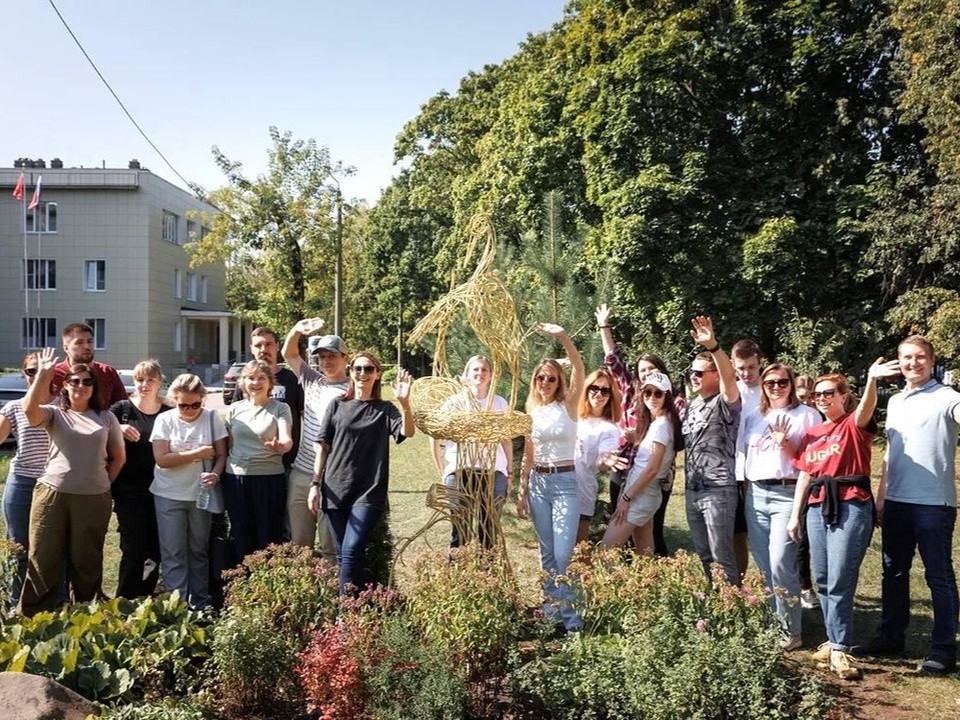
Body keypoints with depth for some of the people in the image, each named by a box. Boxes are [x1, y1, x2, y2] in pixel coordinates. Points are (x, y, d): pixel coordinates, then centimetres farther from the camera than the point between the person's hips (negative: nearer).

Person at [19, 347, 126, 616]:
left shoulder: (106, 418, 8)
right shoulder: (54, 414, 4)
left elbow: (118, 457, 14)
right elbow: (29, 410, -20)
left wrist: (102, 483, 5)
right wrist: (43, 374, -22)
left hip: (94, 499, 1)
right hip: (52, 493, -1)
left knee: (86, 561, 11)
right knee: (43, 558, 4)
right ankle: (33, 618, 16)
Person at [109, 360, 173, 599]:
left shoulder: (169, 413, 5)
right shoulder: (122, 409, 1)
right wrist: (118, 429, -21)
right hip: (129, 490, -2)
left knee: (156, 548, 8)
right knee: (134, 547, -3)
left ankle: (146, 597, 24)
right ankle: (125, 600, 10)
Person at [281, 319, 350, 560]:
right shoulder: (312, 381, 11)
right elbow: (289, 353, 16)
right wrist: (297, 330, -5)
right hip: (300, 476, 6)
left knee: (330, 547, 1)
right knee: (298, 544, 13)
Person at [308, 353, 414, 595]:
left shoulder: (385, 409, 4)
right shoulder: (338, 405, 8)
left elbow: (408, 432, -14)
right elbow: (323, 447, 8)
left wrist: (404, 402, -30)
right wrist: (315, 484, 2)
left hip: (369, 492, -2)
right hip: (335, 490, 3)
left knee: (351, 552, -14)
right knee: (342, 555, 6)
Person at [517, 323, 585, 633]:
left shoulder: (568, 405, -4)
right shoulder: (531, 412, 8)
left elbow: (579, 371, -21)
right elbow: (528, 455, 12)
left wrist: (563, 337, -33)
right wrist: (522, 491, 11)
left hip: (565, 482, -4)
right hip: (538, 483, 4)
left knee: (564, 553, -9)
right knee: (547, 553, 11)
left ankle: (569, 614, 3)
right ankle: (552, 609, 21)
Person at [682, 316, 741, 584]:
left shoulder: (724, 403, -8)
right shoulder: (692, 406, 15)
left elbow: (729, 375, -29)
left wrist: (713, 346, -43)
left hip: (718, 490, -8)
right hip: (692, 491, 8)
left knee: (721, 556, -2)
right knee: (702, 555, 15)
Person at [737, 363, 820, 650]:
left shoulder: (807, 415, 1)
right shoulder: (752, 417, 17)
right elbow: (743, 455, 21)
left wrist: (786, 444, -15)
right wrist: (748, 488, 12)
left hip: (788, 494, -5)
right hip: (756, 494, 5)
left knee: (780, 564, -10)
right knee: (763, 565, 8)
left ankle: (790, 631, 2)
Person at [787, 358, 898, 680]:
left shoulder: (853, 425, -2)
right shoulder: (812, 433, 15)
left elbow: (865, 410, -27)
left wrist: (872, 379, -48)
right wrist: (795, 515, 12)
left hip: (851, 506, -6)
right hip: (818, 508, 6)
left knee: (840, 581, -8)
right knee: (823, 580, 10)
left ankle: (840, 650, 0)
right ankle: (835, 640, 22)